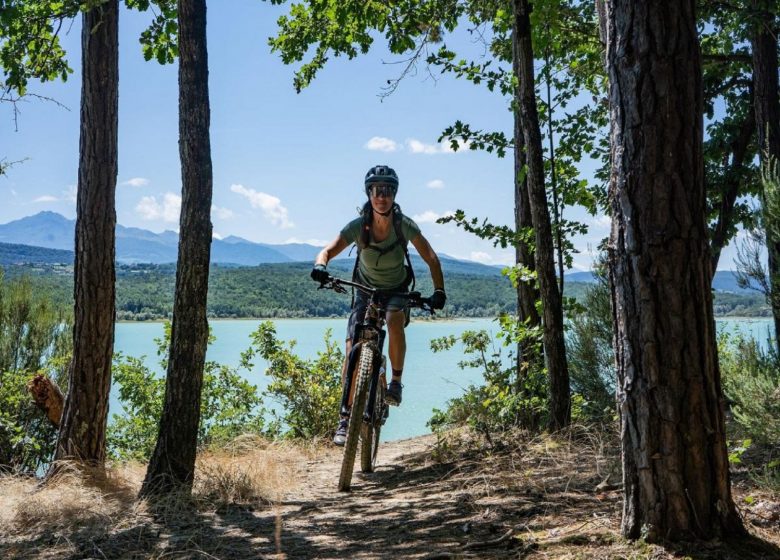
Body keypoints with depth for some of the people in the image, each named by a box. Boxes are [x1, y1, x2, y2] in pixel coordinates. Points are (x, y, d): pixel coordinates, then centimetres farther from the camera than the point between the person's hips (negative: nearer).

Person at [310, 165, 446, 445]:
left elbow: (431, 258, -15)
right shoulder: (358, 226, -20)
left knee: (395, 319, -36)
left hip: (397, 290, -1)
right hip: (366, 290, 1)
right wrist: (320, 266, -46)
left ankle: (396, 381, -16)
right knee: (352, 351, -11)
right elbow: (328, 250, -23)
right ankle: (347, 415, 2)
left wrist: (439, 291, -28)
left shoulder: (404, 225, -20)